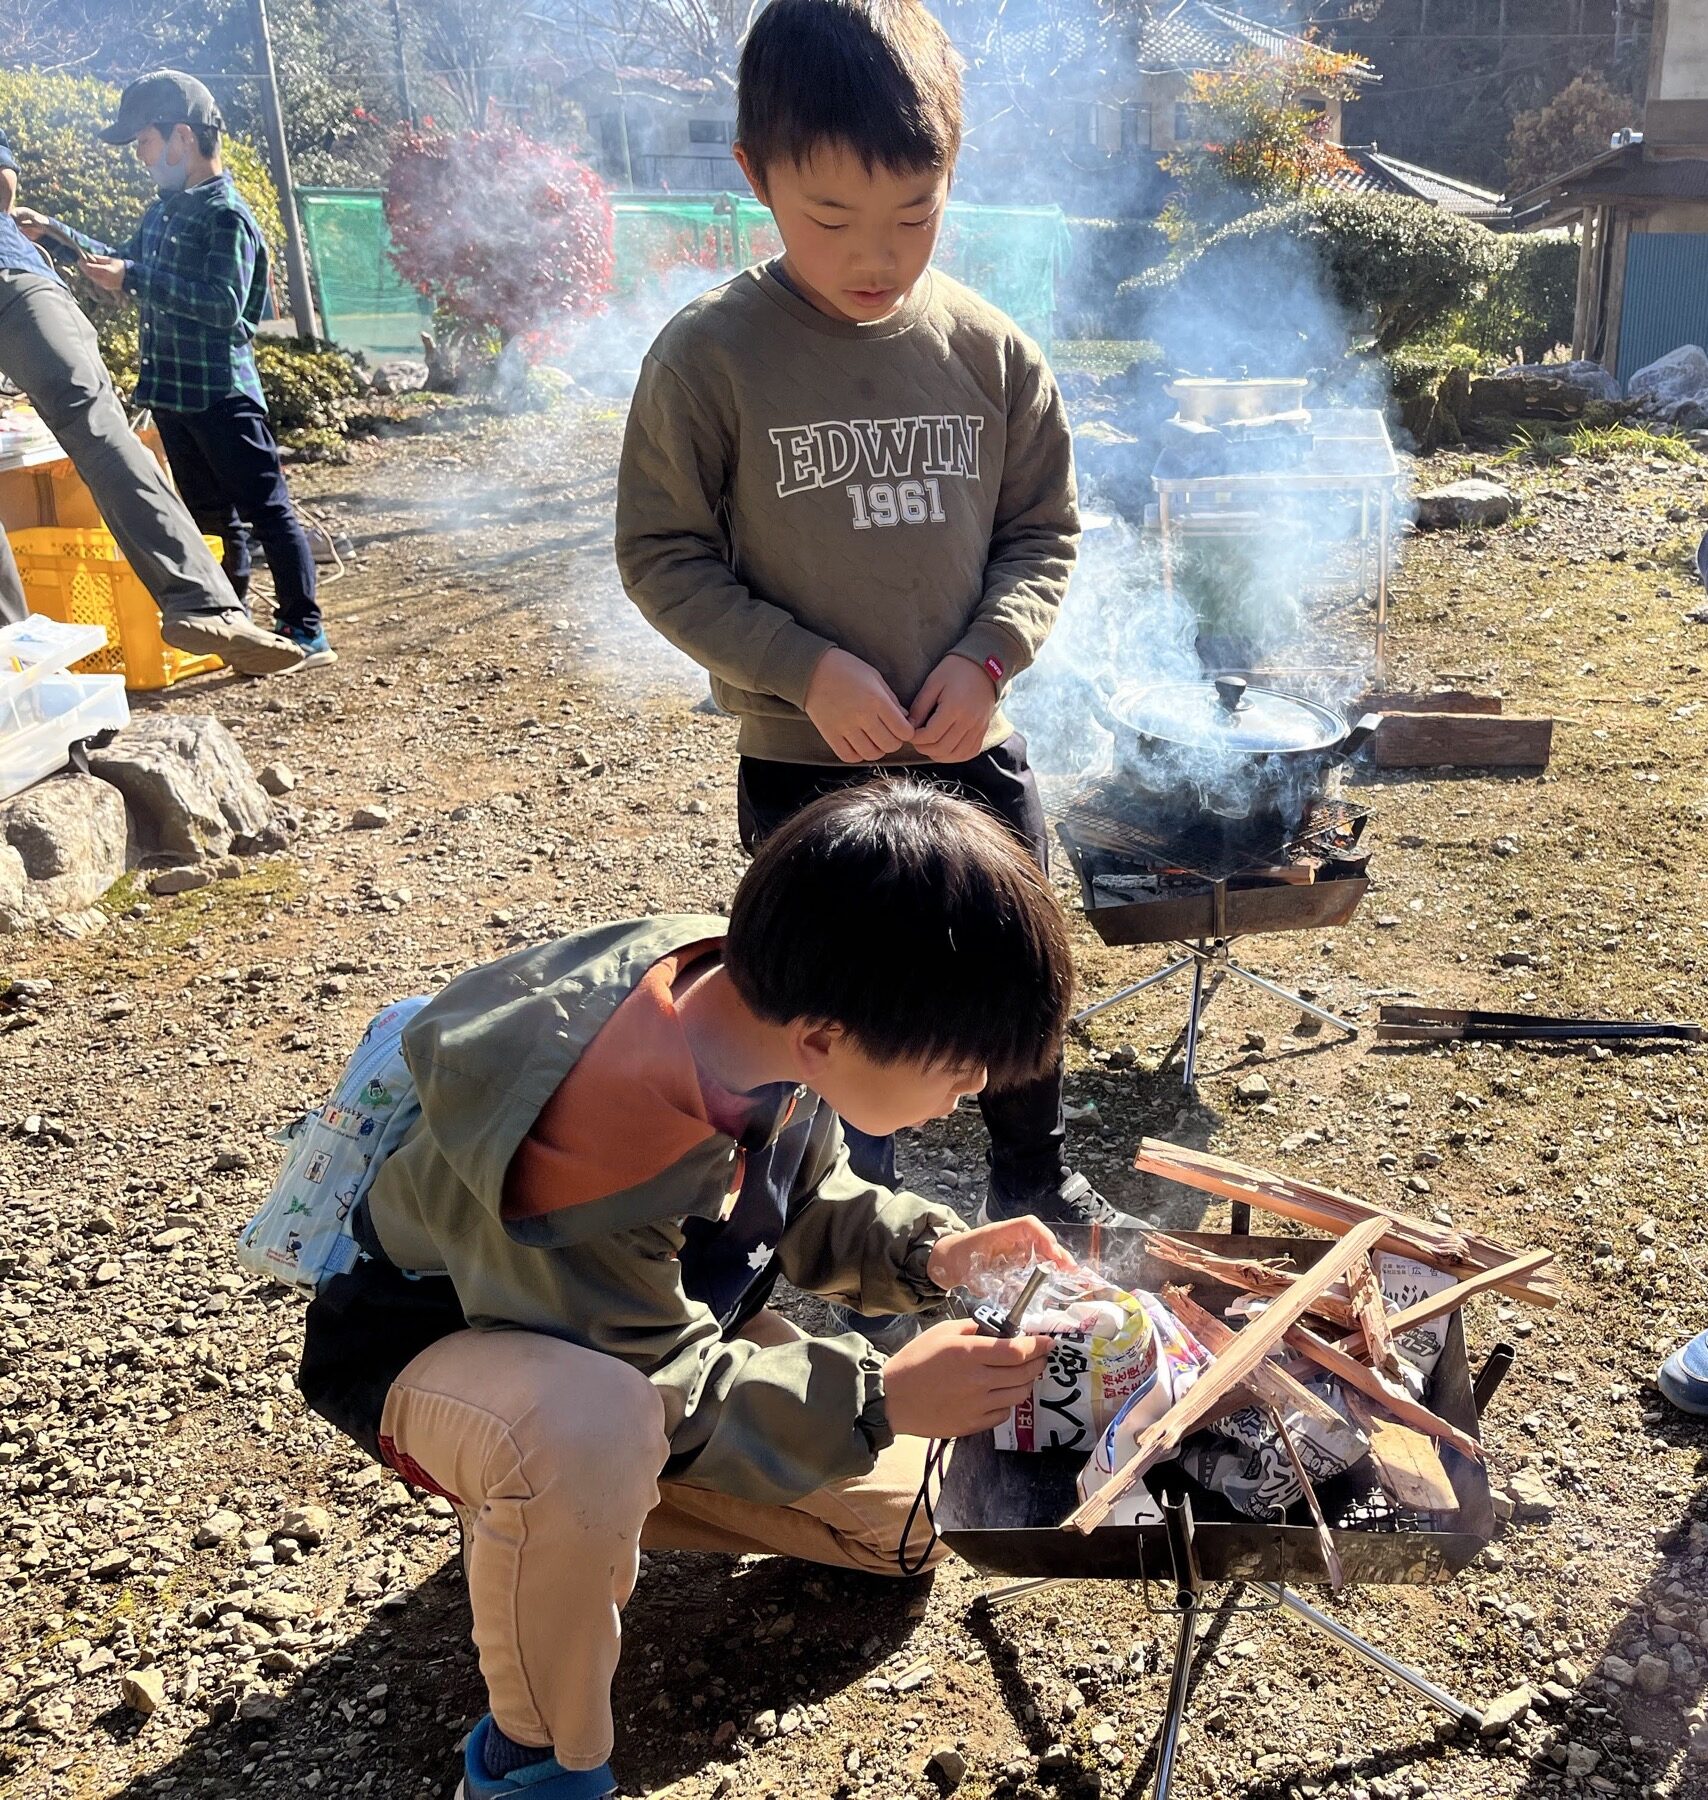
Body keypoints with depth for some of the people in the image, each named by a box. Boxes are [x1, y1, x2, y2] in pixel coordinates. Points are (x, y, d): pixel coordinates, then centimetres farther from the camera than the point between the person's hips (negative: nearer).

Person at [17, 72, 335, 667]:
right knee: (210, 516, 14)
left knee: (266, 508, -6)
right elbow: (126, 263, 29)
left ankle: (306, 632, -3)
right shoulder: (166, 207, 14)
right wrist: (56, 232, 21)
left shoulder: (227, 216, -13)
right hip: (171, 391, 9)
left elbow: (224, 305, -24)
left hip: (222, 392, -9)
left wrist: (133, 279, -23)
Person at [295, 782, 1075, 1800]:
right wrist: (879, 1399, -27)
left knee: (907, 1519, 8)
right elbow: (657, 1385, -27)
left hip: (663, 1317, 7)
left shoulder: (768, 1002, -20)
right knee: (595, 1426, -43)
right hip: (441, 1347, -7)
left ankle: (589, 1502, 18)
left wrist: (929, 1254, -15)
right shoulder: (591, 1140, -42)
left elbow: (802, 1200, 1)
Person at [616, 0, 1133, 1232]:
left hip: (973, 753, 3)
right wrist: (808, 671, -19)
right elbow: (663, 558, -9)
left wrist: (990, 653, -13)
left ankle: (1037, 1182, 45)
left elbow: (1045, 528, 5)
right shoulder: (708, 359, -12)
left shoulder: (989, 351, -4)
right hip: (803, 769, -3)